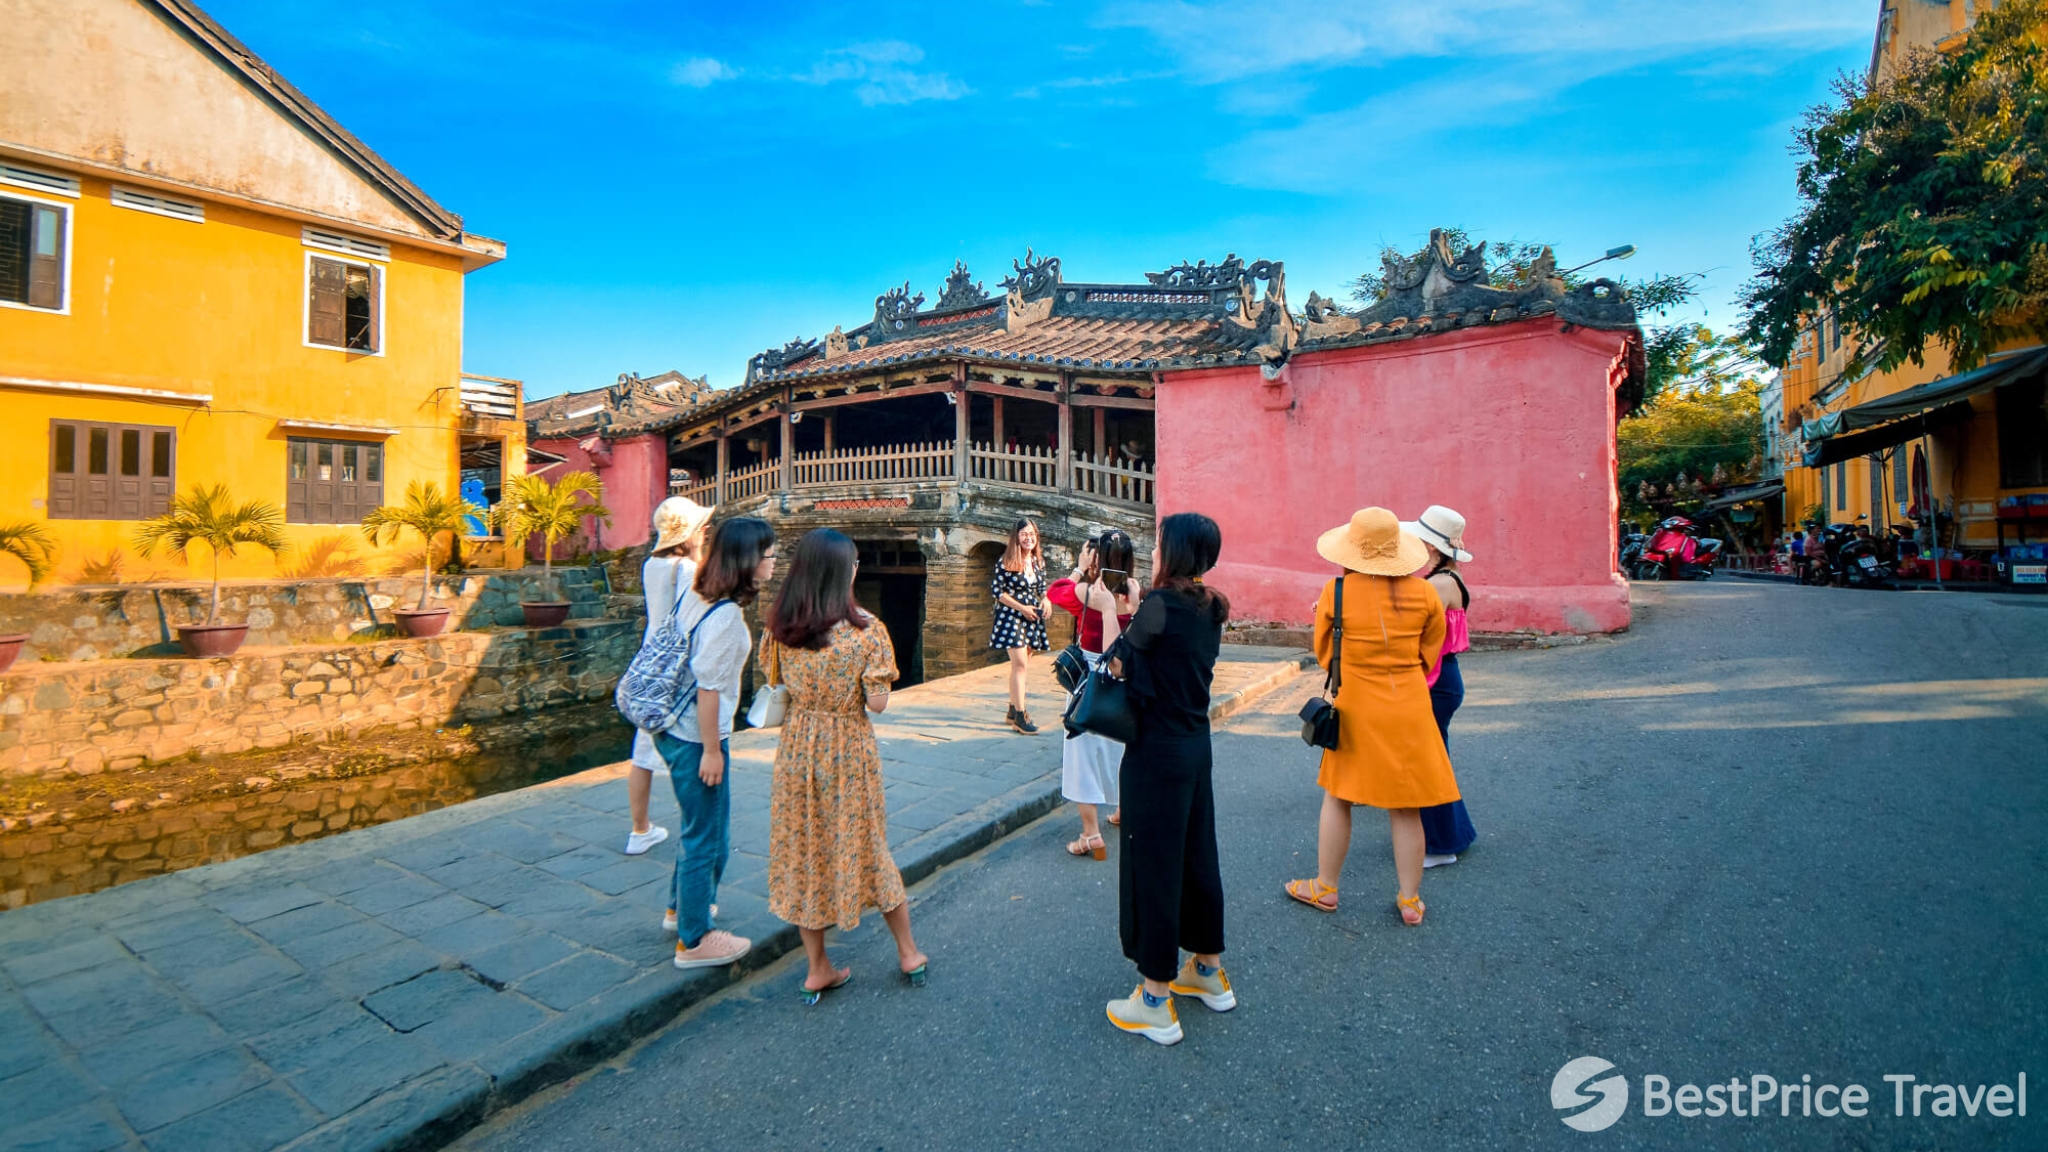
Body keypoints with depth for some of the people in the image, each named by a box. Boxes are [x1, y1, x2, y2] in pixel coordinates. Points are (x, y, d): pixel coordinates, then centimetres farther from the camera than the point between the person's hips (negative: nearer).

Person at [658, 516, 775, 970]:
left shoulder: (695, 595, 3)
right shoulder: (726, 614, -24)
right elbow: (708, 686, -24)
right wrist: (711, 750, -16)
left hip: (673, 728, 10)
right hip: (696, 738, -10)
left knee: (699, 826, 27)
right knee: (707, 838, 7)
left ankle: (682, 906, 46)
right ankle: (694, 941, 23)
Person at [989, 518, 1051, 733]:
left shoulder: (1039, 561, 6)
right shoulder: (1007, 562, -11)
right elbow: (997, 591, -11)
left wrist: (1046, 601, -6)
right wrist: (1021, 608, -15)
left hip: (1031, 618, 6)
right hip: (1011, 617, -6)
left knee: (1021, 665, 11)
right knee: (1020, 664, -12)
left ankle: (1013, 711, 21)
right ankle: (1019, 716, -7)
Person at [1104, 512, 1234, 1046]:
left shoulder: (1161, 604, -18)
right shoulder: (1210, 608, 6)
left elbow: (1122, 660, -7)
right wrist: (1132, 665, 2)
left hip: (1157, 753, -8)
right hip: (1197, 745, 8)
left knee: (1152, 865, 2)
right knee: (1197, 857, 20)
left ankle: (1156, 1004, 15)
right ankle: (1209, 972, 37)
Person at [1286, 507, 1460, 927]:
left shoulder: (1336, 592, -11)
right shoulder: (1424, 592, -5)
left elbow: (1323, 652, 1)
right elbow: (1429, 653, 6)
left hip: (1356, 708, -2)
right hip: (1409, 710, 2)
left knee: (1338, 800, 12)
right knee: (1406, 809, 10)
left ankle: (1325, 888, 24)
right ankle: (1411, 901, 21)